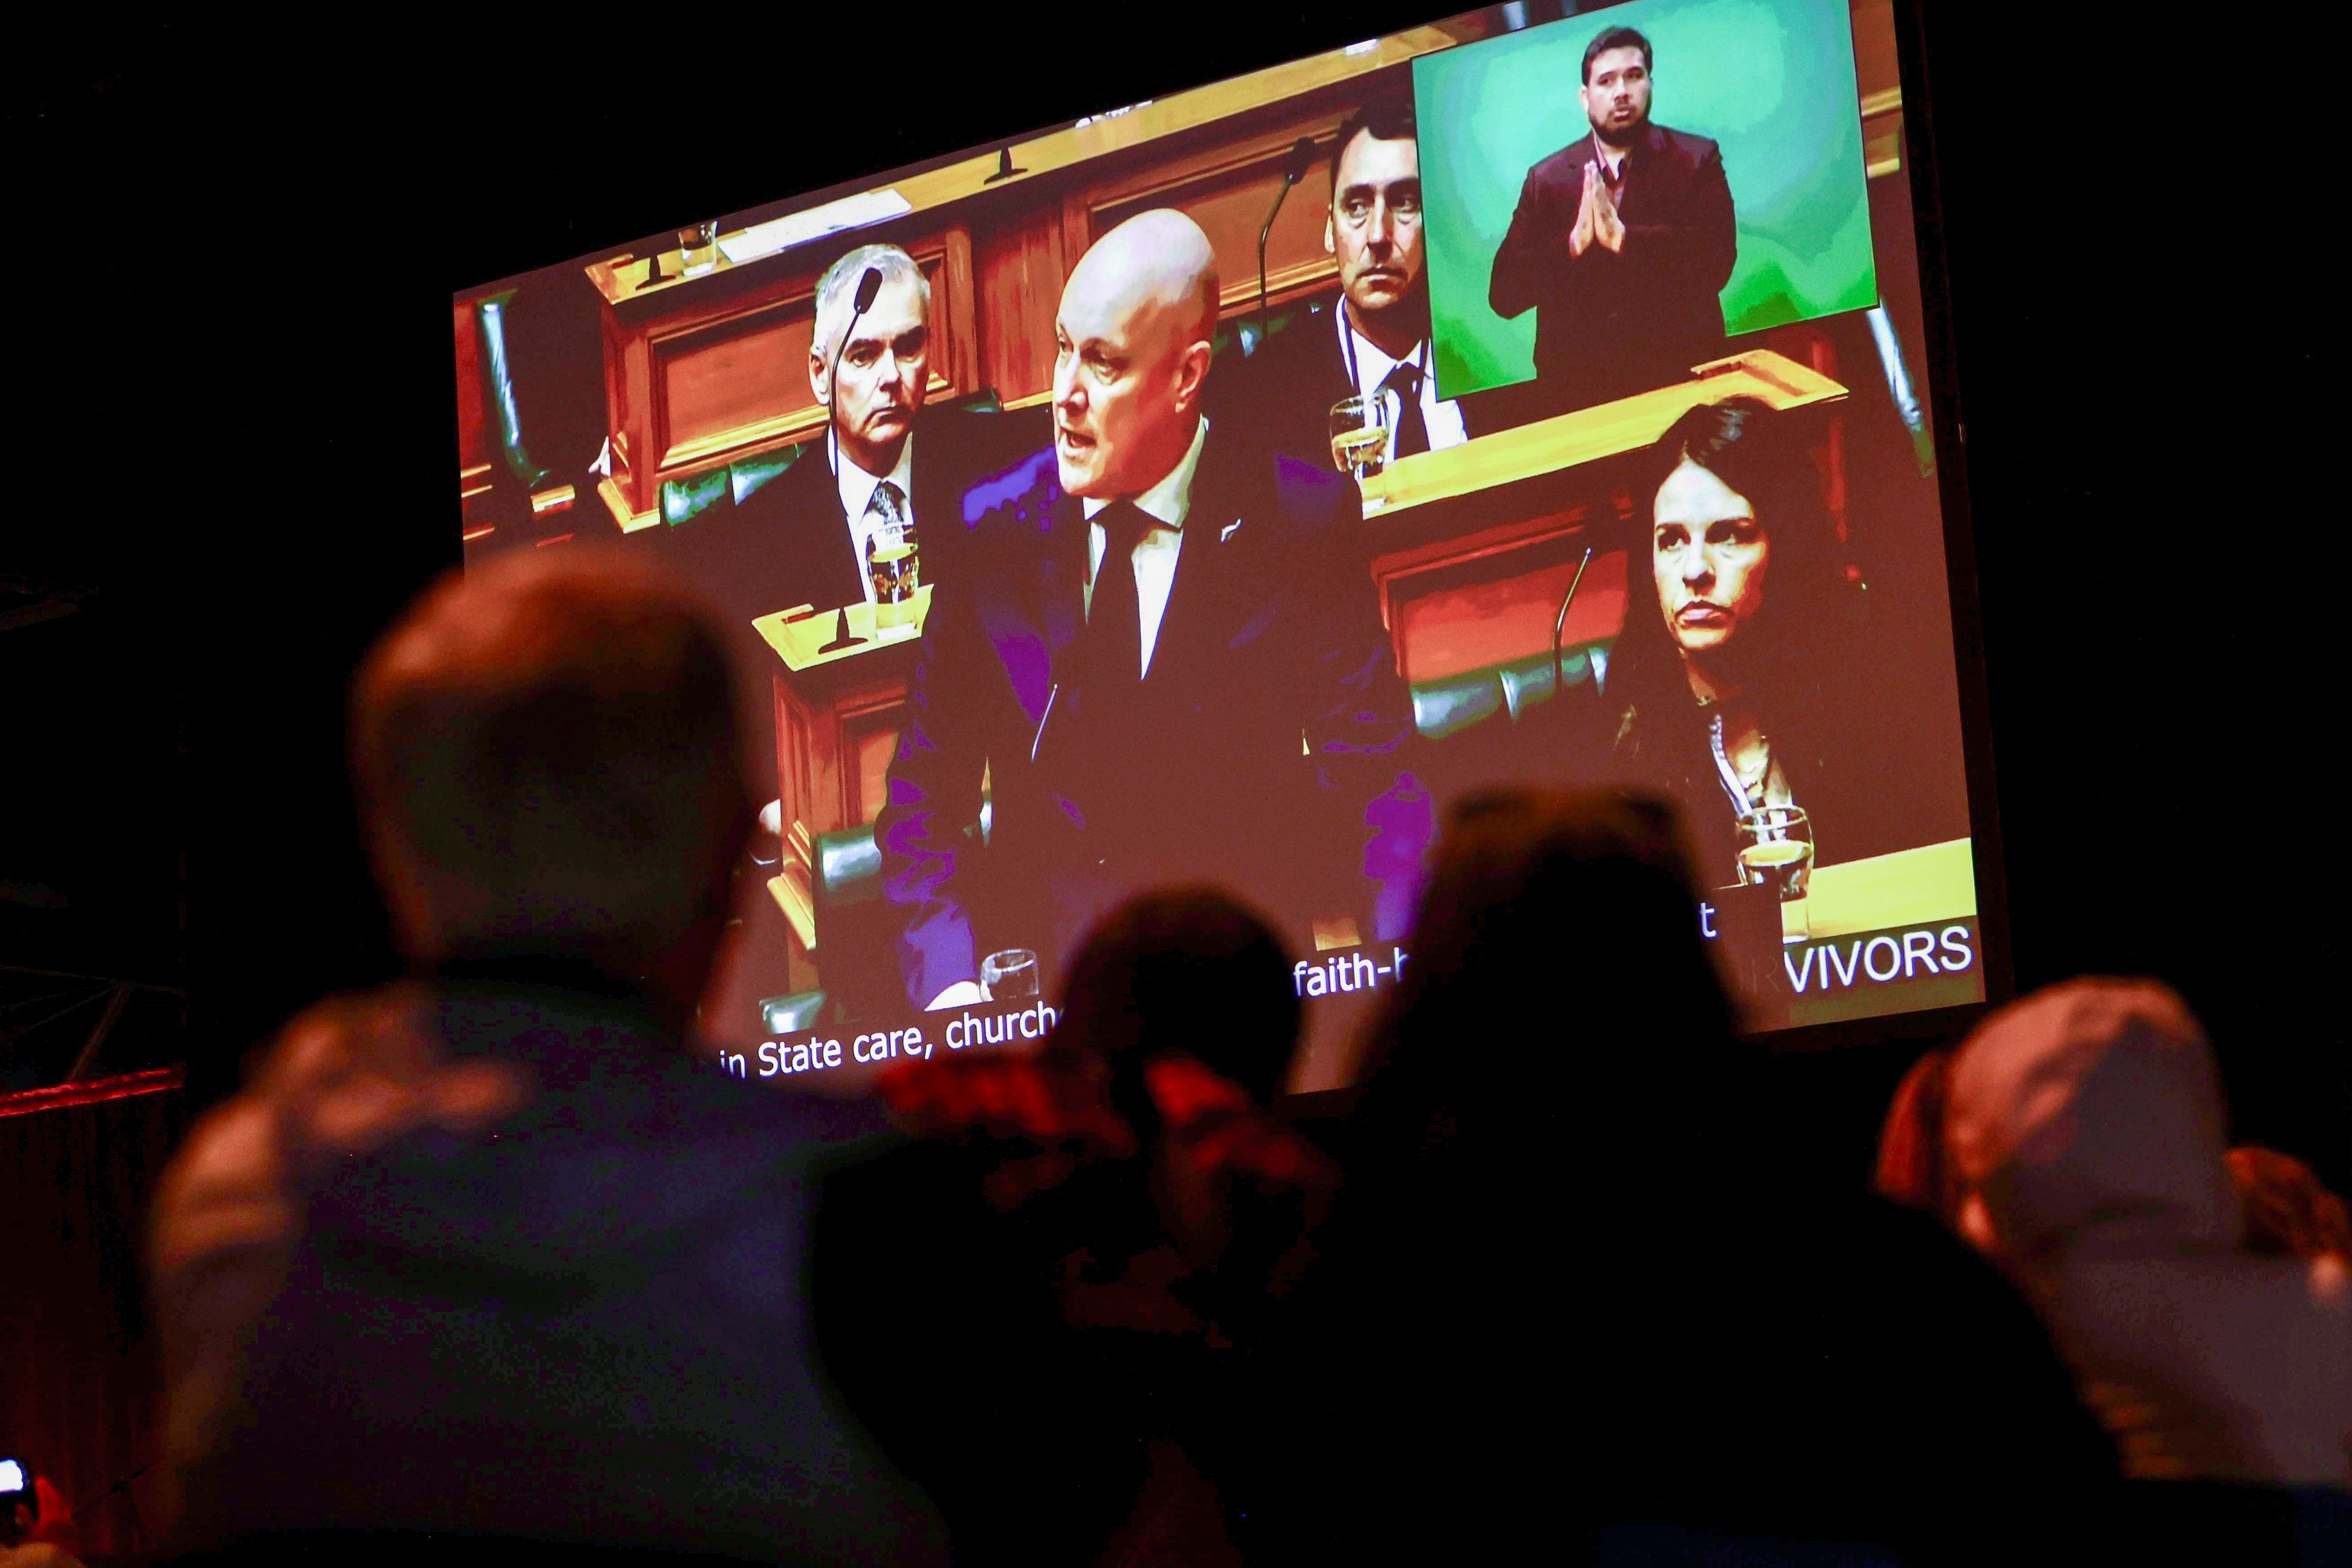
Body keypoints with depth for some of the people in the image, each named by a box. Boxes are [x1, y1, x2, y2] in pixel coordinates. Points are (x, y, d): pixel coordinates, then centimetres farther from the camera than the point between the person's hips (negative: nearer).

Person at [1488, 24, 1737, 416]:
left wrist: (1624, 238, -17)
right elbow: (1503, 295, 2)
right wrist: (1573, 243, -13)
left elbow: (1717, 262, -8)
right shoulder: (1546, 179, 9)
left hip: (1680, 381, -1)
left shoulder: (1697, 160, 6)